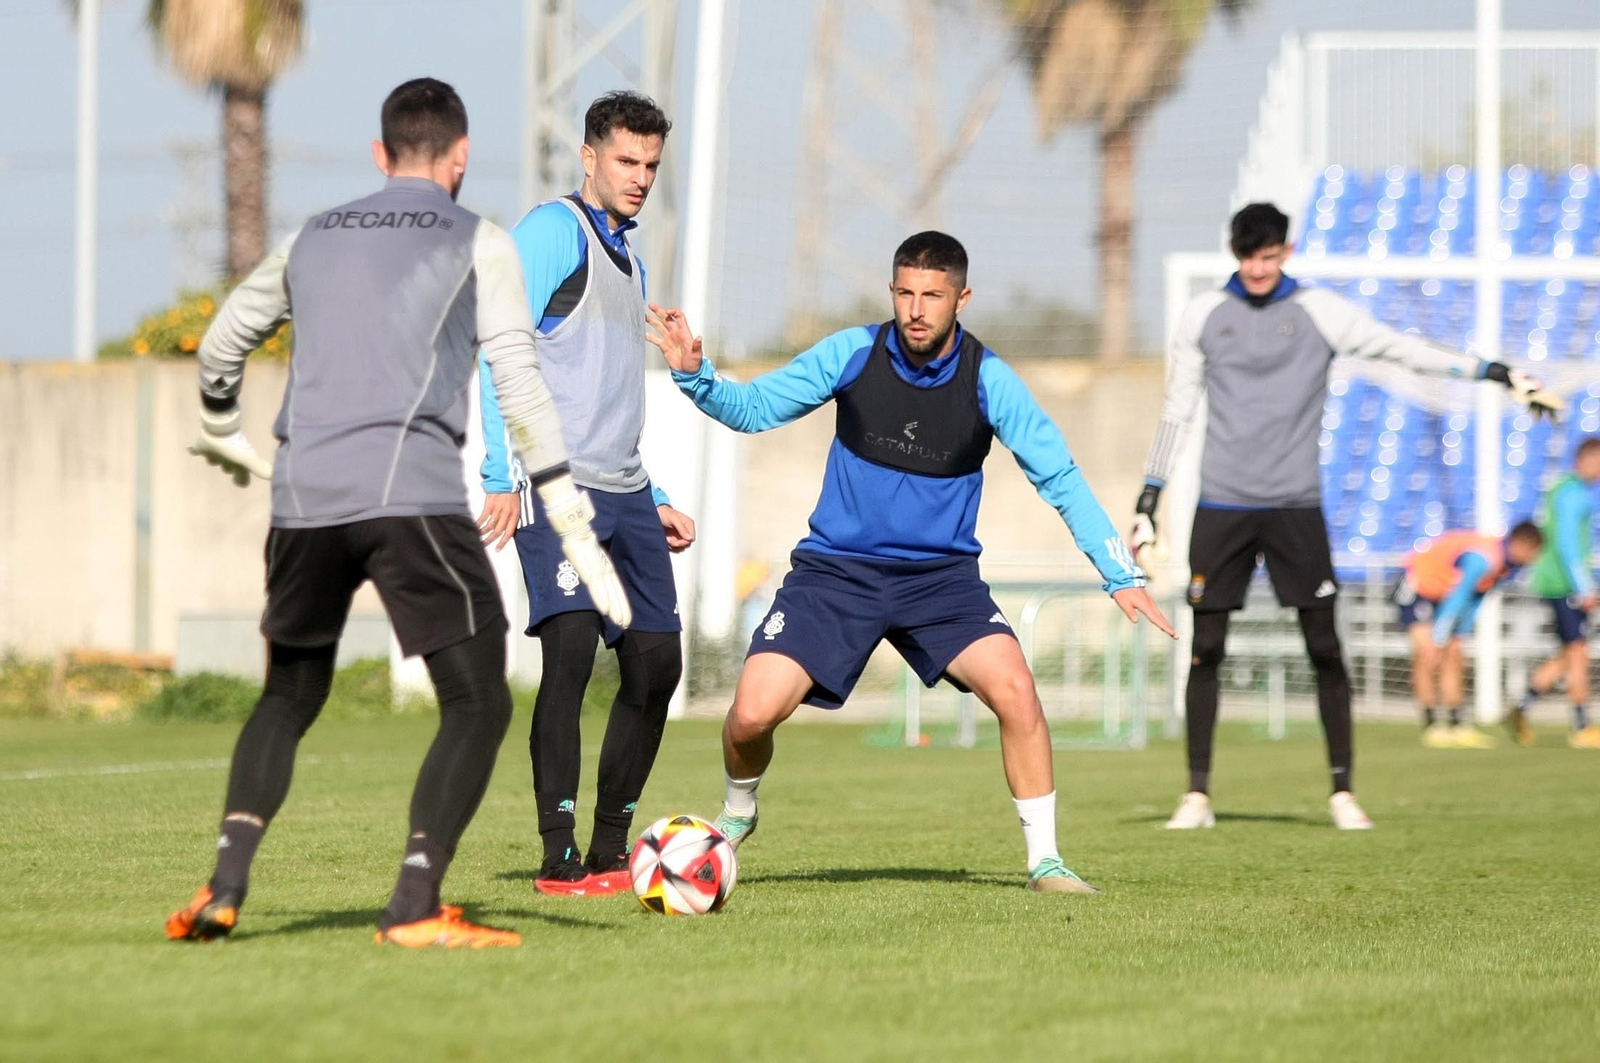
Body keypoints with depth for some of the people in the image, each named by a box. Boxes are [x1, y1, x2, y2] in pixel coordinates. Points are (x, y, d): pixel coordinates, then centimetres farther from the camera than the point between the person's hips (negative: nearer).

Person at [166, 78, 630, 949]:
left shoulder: (313, 240, 21)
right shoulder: (476, 244, 8)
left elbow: (220, 345, 31)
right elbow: (520, 388, -1)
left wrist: (224, 436, 52)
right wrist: (575, 527, -1)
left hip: (304, 501, 5)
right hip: (415, 497, -5)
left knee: (289, 698, 21)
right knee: (478, 706, 1)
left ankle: (224, 886, 3)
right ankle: (415, 908, -14)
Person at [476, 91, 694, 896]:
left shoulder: (627, 258, 23)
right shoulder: (553, 232, -5)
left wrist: (651, 501, 26)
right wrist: (502, 477, -20)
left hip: (623, 492, 9)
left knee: (655, 662, 5)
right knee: (570, 646, -17)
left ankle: (610, 851, 15)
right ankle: (558, 859, -15)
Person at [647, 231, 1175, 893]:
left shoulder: (988, 380, -11)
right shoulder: (853, 354, -10)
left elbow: (1059, 478, -6)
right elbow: (752, 409, 0)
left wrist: (1122, 574, -12)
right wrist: (693, 375, -19)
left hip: (940, 577, 0)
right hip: (837, 569, 0)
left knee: (1014, 689, -24)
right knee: (752, 715, -13)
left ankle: (1043, 859, -8)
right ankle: (737, 815, 22)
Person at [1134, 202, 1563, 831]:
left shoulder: (1319, 313, 3)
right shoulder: (1203, 317, 7)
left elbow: (1402, 350, 2)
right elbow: (1177, 412, 11)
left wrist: (1500, 376, -3)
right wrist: (1147, 503, 9)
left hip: (1296, 505, -1)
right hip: (1221, 505, 1)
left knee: (1324, 649, -4)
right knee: (1206, 648, -1)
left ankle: (1343, 790, 3)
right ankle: (1197, 794, 5)